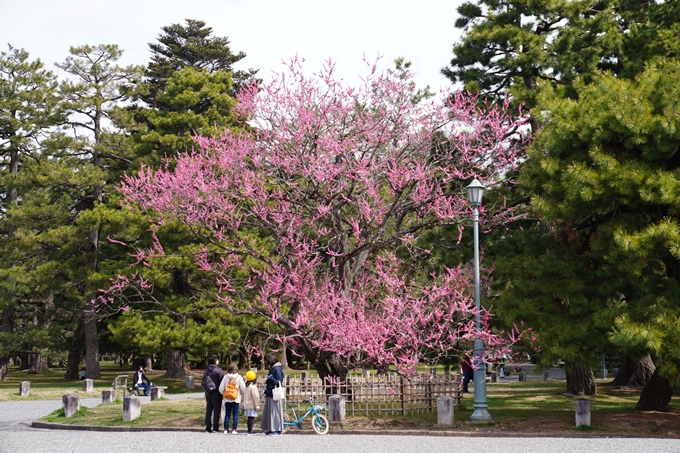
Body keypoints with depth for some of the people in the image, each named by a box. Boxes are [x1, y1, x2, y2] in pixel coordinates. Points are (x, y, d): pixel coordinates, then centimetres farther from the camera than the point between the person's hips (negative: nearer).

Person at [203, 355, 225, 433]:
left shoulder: (206, 371, 8)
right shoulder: (218, 370, -11)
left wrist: (207, 391, 17)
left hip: (208, 394, 6)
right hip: (216, 394, -6)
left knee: (208, 411, 9)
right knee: (216, 411, -1)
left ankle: (208, 428, 9)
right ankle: (215, 428, -3)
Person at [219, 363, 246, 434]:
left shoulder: (226, 377, -2)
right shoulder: (239, 377, -6)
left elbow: (221, 388, -2)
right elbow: (243, 388, -6)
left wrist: (223, 394, 15)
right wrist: (241, 392, 15)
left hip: (227, 399, 2)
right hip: (236, 399, -2)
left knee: (227, 414, 9)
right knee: (235, 414, 4)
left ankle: (226, 429, 8)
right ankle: (234, 429, 1)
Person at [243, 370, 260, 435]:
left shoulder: (247, 386, 14)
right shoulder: (253, 386, -15)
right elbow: (255, 397, -17)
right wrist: (257, 405, -13)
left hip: (247, 405, 9)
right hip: (252, 405, -9)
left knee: (250, 417, 12)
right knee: (251, 417, -7)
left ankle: (249, 430, 15)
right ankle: (250, 430, -8)